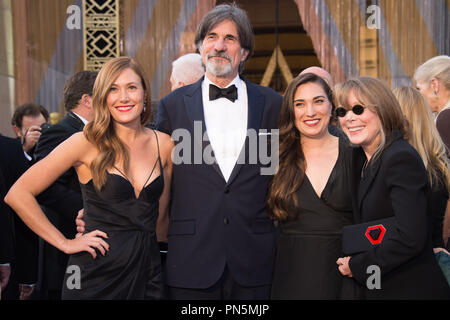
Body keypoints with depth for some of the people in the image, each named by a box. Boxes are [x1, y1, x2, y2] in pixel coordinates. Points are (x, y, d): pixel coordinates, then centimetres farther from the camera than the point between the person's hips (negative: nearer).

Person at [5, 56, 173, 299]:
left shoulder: (164, 144, 3)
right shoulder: (87, 143, -9)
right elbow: (18, 194, -9)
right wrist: (65, 243, -8)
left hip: (147, 268, 4)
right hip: (96, 273, -3)